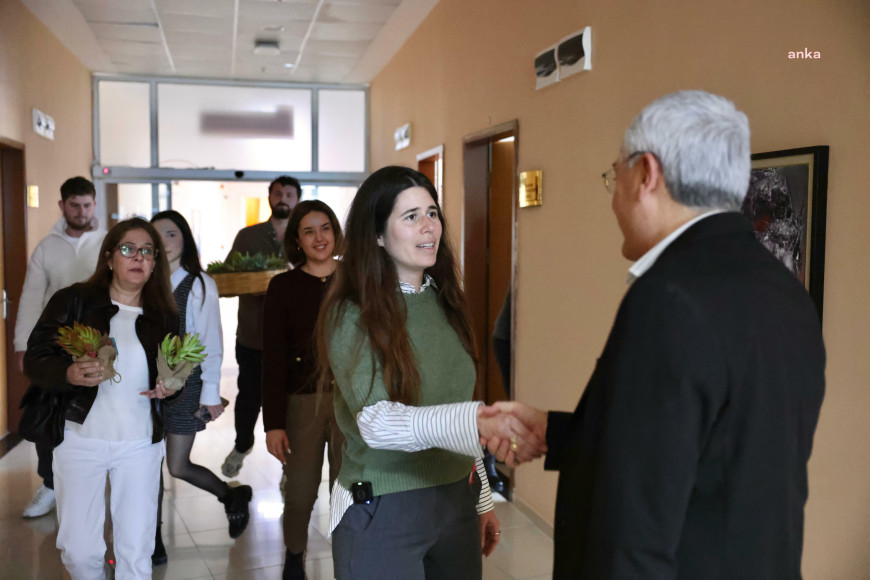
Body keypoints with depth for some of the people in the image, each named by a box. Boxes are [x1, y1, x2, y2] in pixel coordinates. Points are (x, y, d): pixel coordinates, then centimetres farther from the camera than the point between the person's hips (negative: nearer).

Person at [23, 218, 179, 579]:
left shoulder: (162, 317, 6)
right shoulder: (73, 301, -2)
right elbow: (34, 359, -4)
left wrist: (169, 388, -6)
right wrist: (69, 374, -23)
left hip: (140, 443, 2)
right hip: (80, 438, -1)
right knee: (79, 550, 5)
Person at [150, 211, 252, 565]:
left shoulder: (200, 284, -6)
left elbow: (211, 343, -6)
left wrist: (211, 392, -9)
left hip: (185, 380, -4)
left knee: (178, 467, 0)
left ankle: (233, 497, 27)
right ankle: (155, 544, 20)